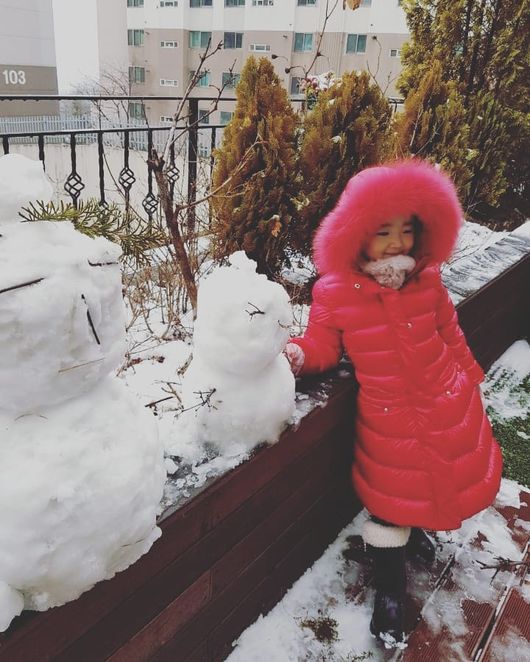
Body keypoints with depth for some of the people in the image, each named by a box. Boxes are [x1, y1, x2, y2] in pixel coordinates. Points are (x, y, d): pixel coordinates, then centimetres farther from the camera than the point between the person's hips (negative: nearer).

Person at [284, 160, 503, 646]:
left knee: (453, 478, 23)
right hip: (387, 421, -4)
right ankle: (390, 589, 35)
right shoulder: (335, 293, -16)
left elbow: (450, 335, 8)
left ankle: (416, 528, 58)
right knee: (390, 505, 8)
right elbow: (323, 346, -8)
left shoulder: (427, 281, -6)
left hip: (448, 406, 4)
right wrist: (297, 354, -30)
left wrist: (469, 379, 19)